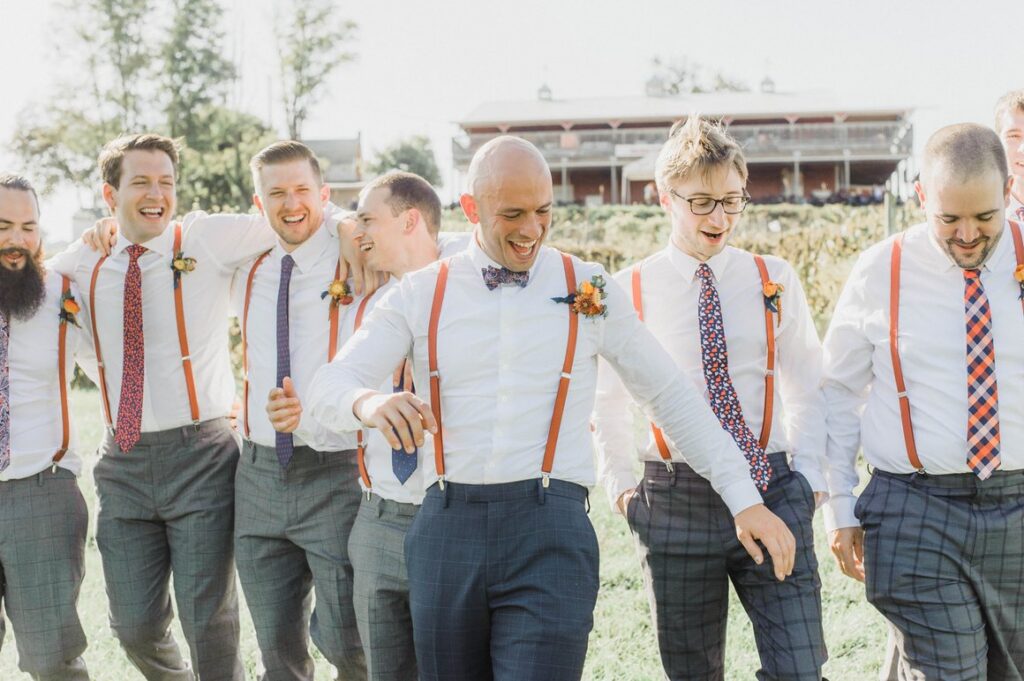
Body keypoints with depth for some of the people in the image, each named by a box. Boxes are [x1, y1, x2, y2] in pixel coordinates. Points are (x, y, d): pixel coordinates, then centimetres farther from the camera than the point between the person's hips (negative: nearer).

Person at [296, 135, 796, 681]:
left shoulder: (589, 290, 7)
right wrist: (370, 403, -26)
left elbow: (673, 397, 11)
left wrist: (744, 497, 5)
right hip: (447, 529, 2)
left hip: (550, 533, -2)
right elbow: (329, 388, -2)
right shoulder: (420, 295, 7)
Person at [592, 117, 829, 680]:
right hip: (674, 501, 0)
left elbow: (807, 387, 14)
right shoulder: (629, 290, 1)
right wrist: (620, 484, 7)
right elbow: (607, 400, 13)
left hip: (773, 494, 1)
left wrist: (809, 473, 3)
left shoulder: (774, 281, 5)